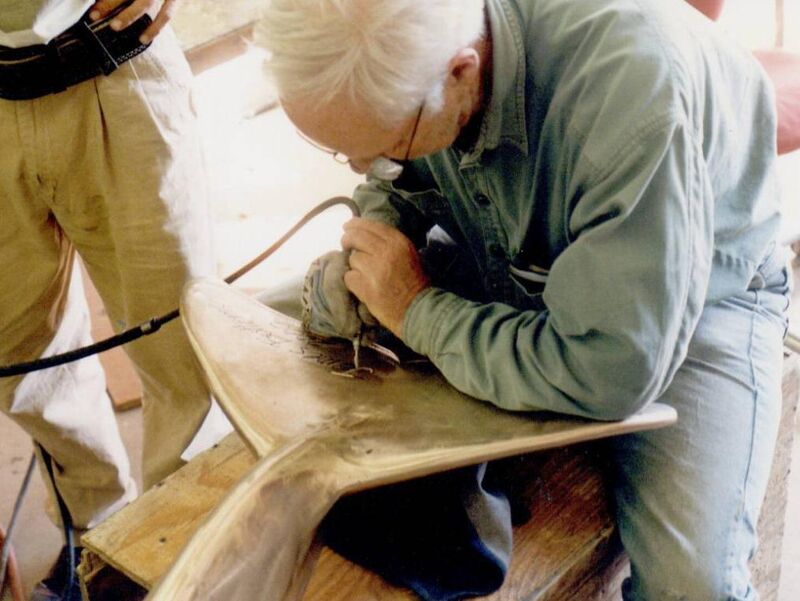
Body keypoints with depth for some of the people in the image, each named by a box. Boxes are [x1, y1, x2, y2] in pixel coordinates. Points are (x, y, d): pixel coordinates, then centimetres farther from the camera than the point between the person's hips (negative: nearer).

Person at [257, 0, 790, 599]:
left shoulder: (630, 83, -39)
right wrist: (364, 258, -17)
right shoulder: (387, 54, -19)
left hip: (701, 290, -5)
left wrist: (420, 311, -28)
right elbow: (395, 185, 4)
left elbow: (609, 372, -37)